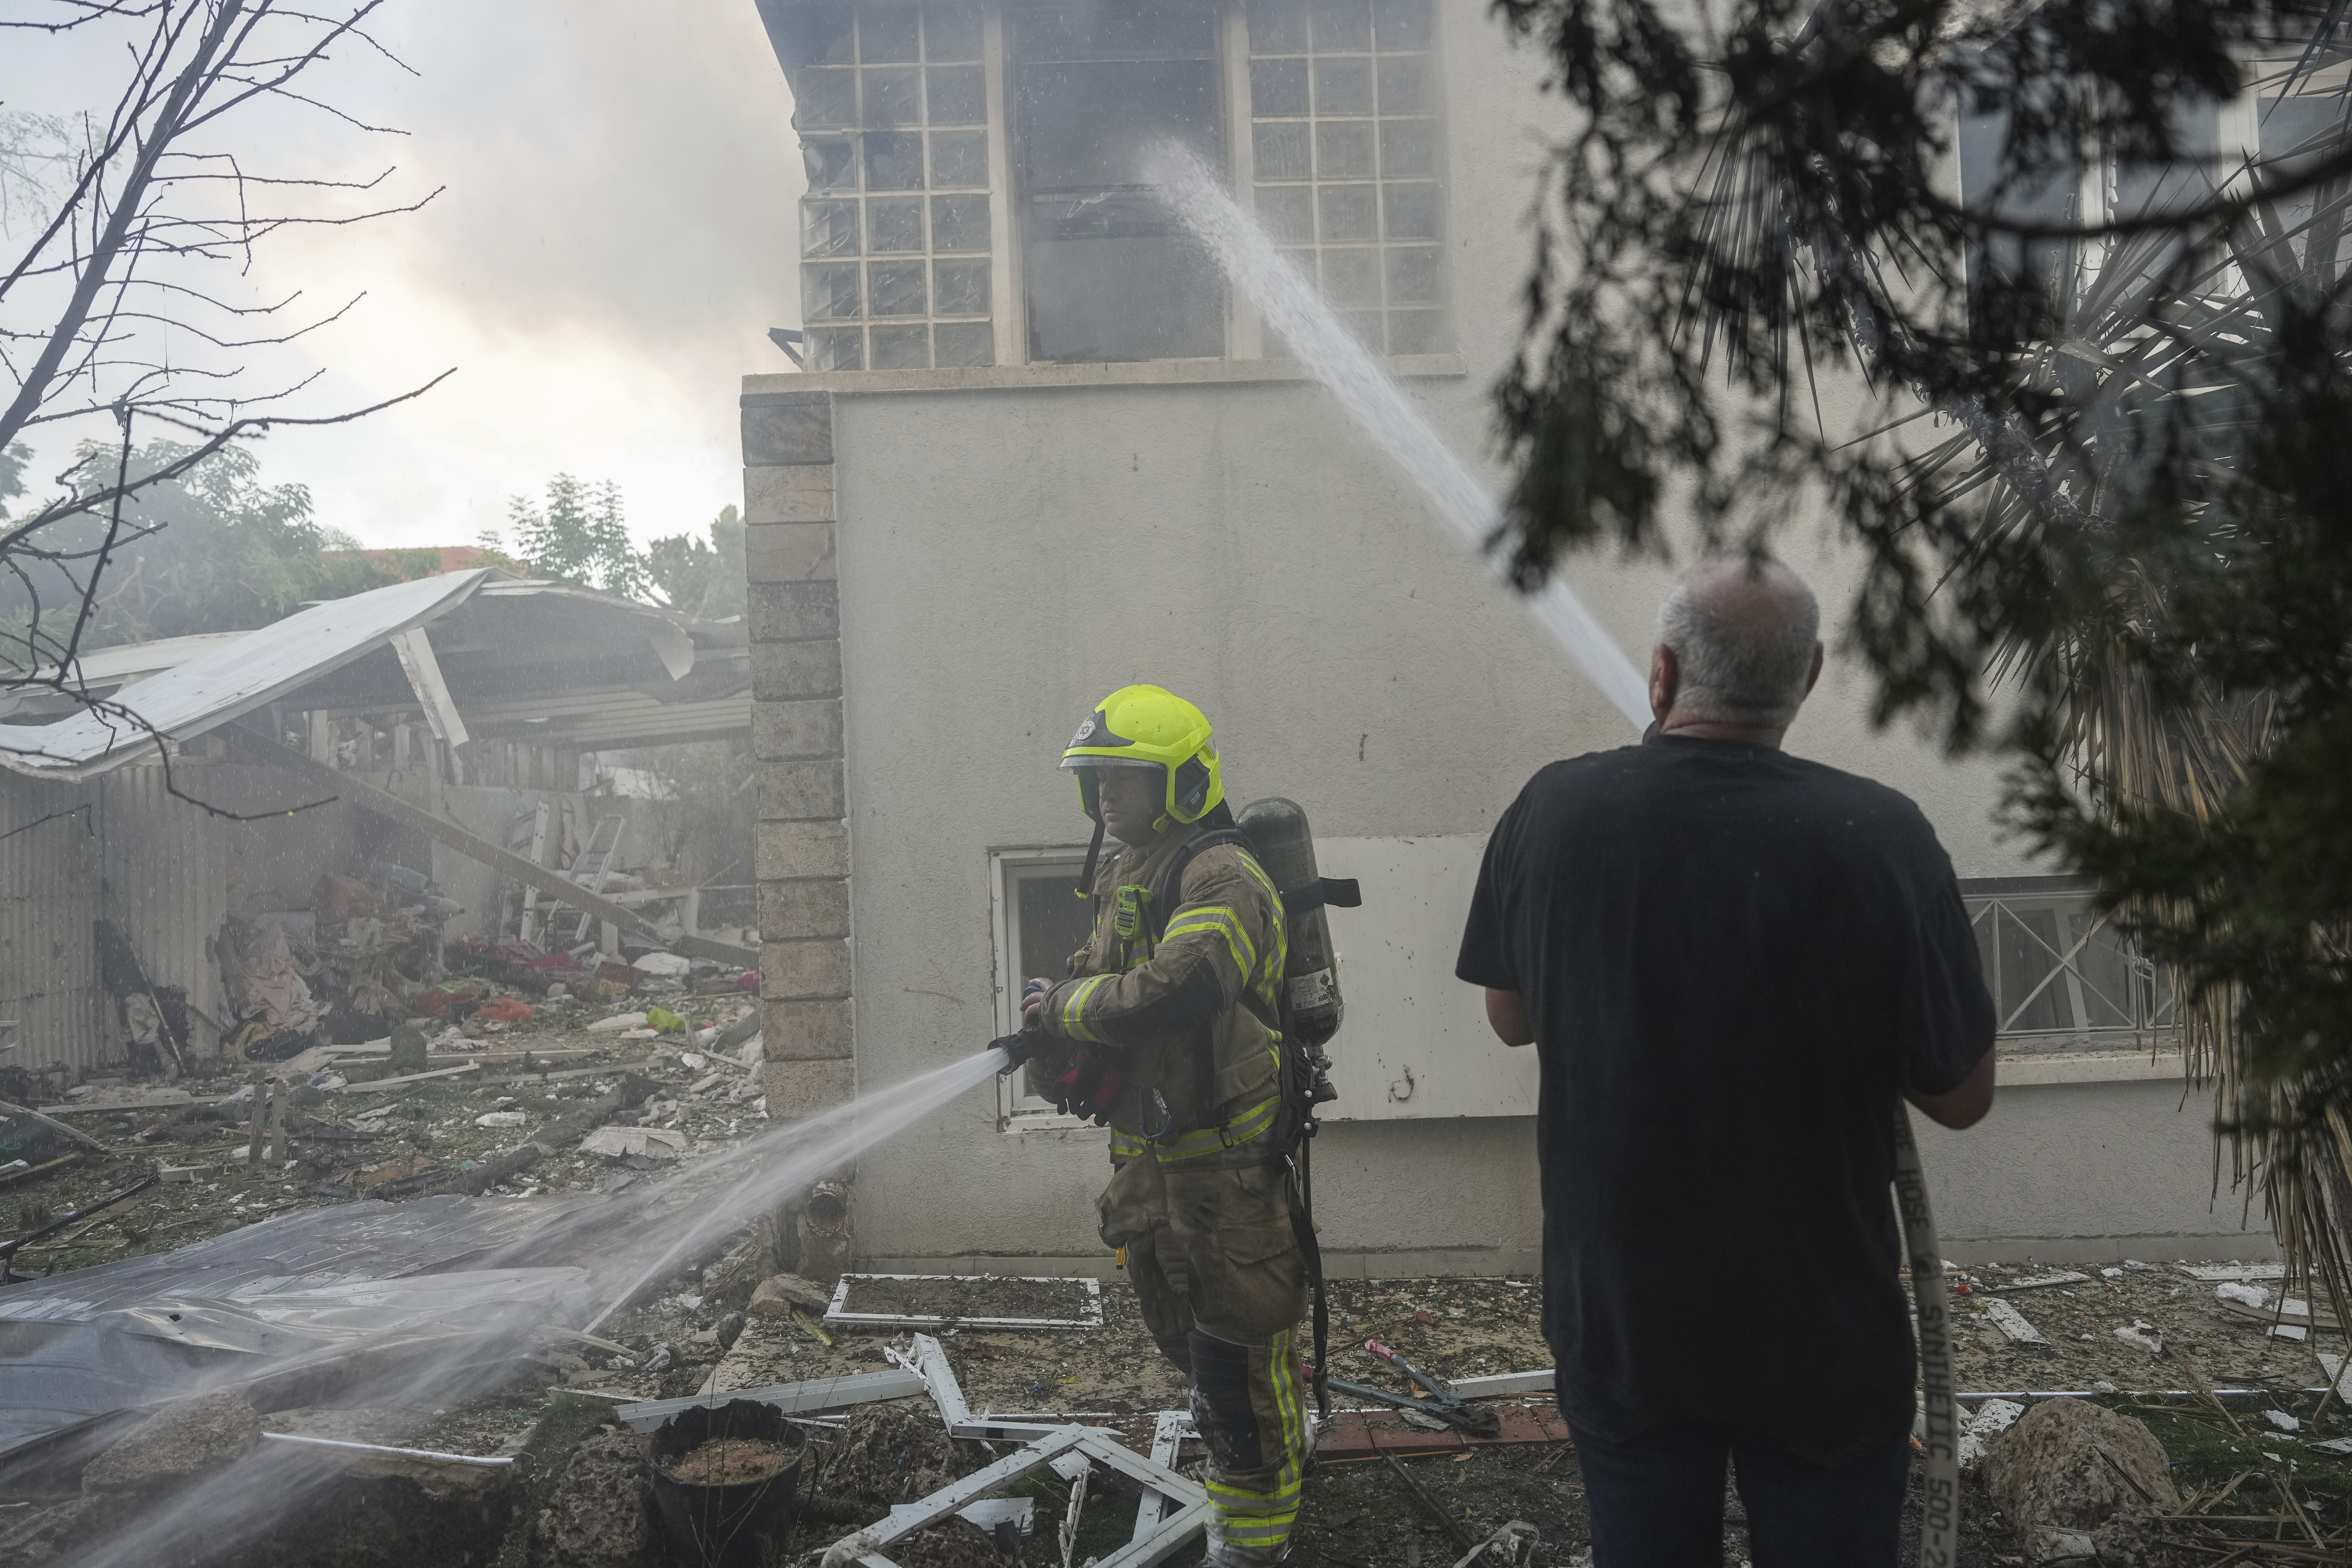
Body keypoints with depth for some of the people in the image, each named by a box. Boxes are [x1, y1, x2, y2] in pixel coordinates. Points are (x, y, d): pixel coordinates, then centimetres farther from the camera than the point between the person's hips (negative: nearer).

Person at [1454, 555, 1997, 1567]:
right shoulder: (1880, 837, -21)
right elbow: (1962, 1097, -9)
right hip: (1824, 1336, -1)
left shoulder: (1548, 812, -13)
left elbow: (1510, 1018, 3)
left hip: (1613, 1319, 2)